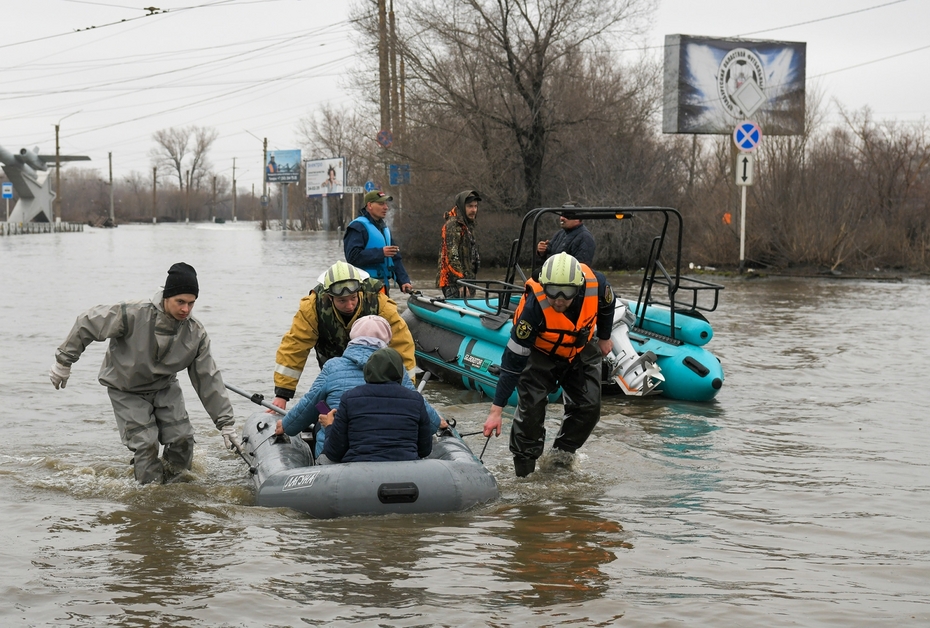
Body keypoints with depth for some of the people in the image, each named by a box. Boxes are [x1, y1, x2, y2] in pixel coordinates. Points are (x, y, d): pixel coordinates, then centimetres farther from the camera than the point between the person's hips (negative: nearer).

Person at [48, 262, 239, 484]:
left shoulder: (196, 334, -18)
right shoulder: (133, 315, -31)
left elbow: (208, 380, -11)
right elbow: (88, 323, -17)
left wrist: (226, 424, -11)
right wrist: (64, 361, -9)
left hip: (165, 388, 4)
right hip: (127, 392, -3)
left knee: (182, 439, -6)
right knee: (146, 445, -13)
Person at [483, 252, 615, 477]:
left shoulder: (596, 284, -32)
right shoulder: (534, 306, -39)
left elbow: (607, 305, -2)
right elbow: (513, 361, -34)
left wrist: (604, 338, 13)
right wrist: (496, 410, -34)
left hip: (581, 351, 3)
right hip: (541, 354, -3)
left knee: (589, 407, -2)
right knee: (531, 406, -16)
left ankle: (562, 454, 21)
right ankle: (523, 464, 3)